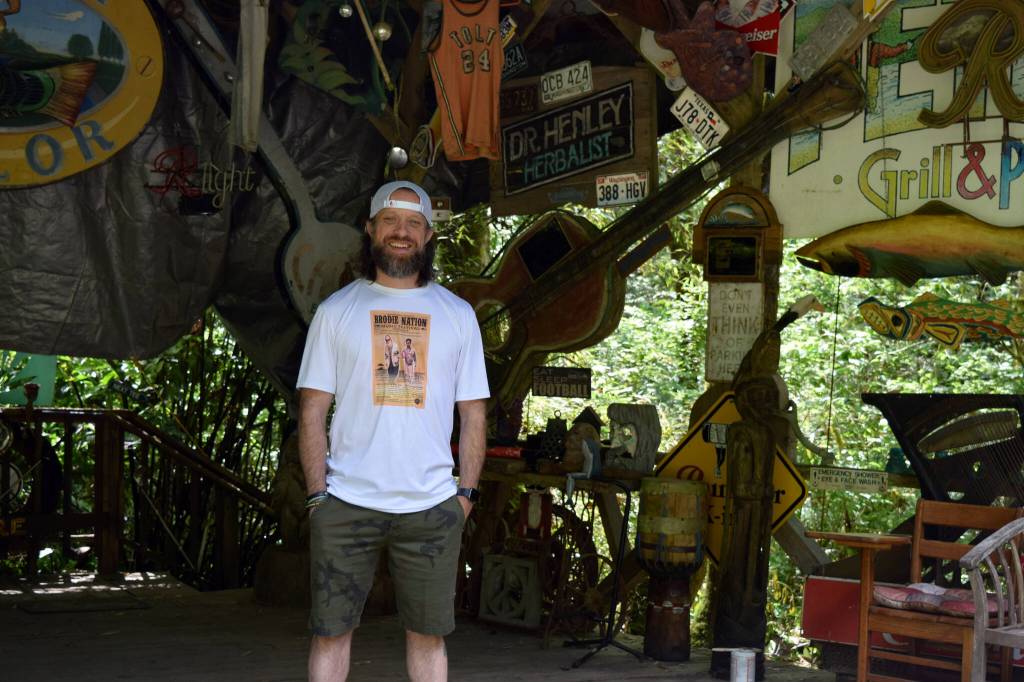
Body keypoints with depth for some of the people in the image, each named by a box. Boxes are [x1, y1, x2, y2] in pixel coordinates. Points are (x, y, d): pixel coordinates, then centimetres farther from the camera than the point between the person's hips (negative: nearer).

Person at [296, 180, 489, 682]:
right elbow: (313, 410, 3)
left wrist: (466, 492, 2)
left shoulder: (457, 315, 9)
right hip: (347, 504, -1)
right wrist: (317, 494, -5)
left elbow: (473, 412, 10)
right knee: (330, 631, 2)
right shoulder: (336, 311, 6)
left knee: (428, 633, 8)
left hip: (432, 507, 1)